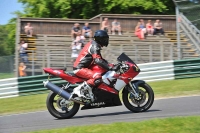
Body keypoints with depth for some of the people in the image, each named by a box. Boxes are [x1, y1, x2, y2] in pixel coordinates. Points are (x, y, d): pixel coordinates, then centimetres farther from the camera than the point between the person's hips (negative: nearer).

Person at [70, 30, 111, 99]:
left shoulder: (93, 44, 19)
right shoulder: (94, 46, -12)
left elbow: (101, 59, 27)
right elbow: (97, 60, -26)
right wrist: (109, 67, -29)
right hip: (80, 68, -11)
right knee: (98, 77, -29)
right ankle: (78, 89, -26)